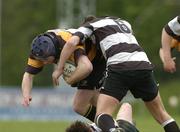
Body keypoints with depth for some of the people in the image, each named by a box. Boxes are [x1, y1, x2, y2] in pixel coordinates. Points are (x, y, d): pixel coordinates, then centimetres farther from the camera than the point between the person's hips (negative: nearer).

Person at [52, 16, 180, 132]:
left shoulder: (90, 25, 17)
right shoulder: (124, 23, 34)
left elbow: (72, 42, 2)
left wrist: (59, 68, 8)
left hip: (119, 67, -5)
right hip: (144, 64, 5)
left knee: (102, 115, -10)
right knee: (161, 113, 21)